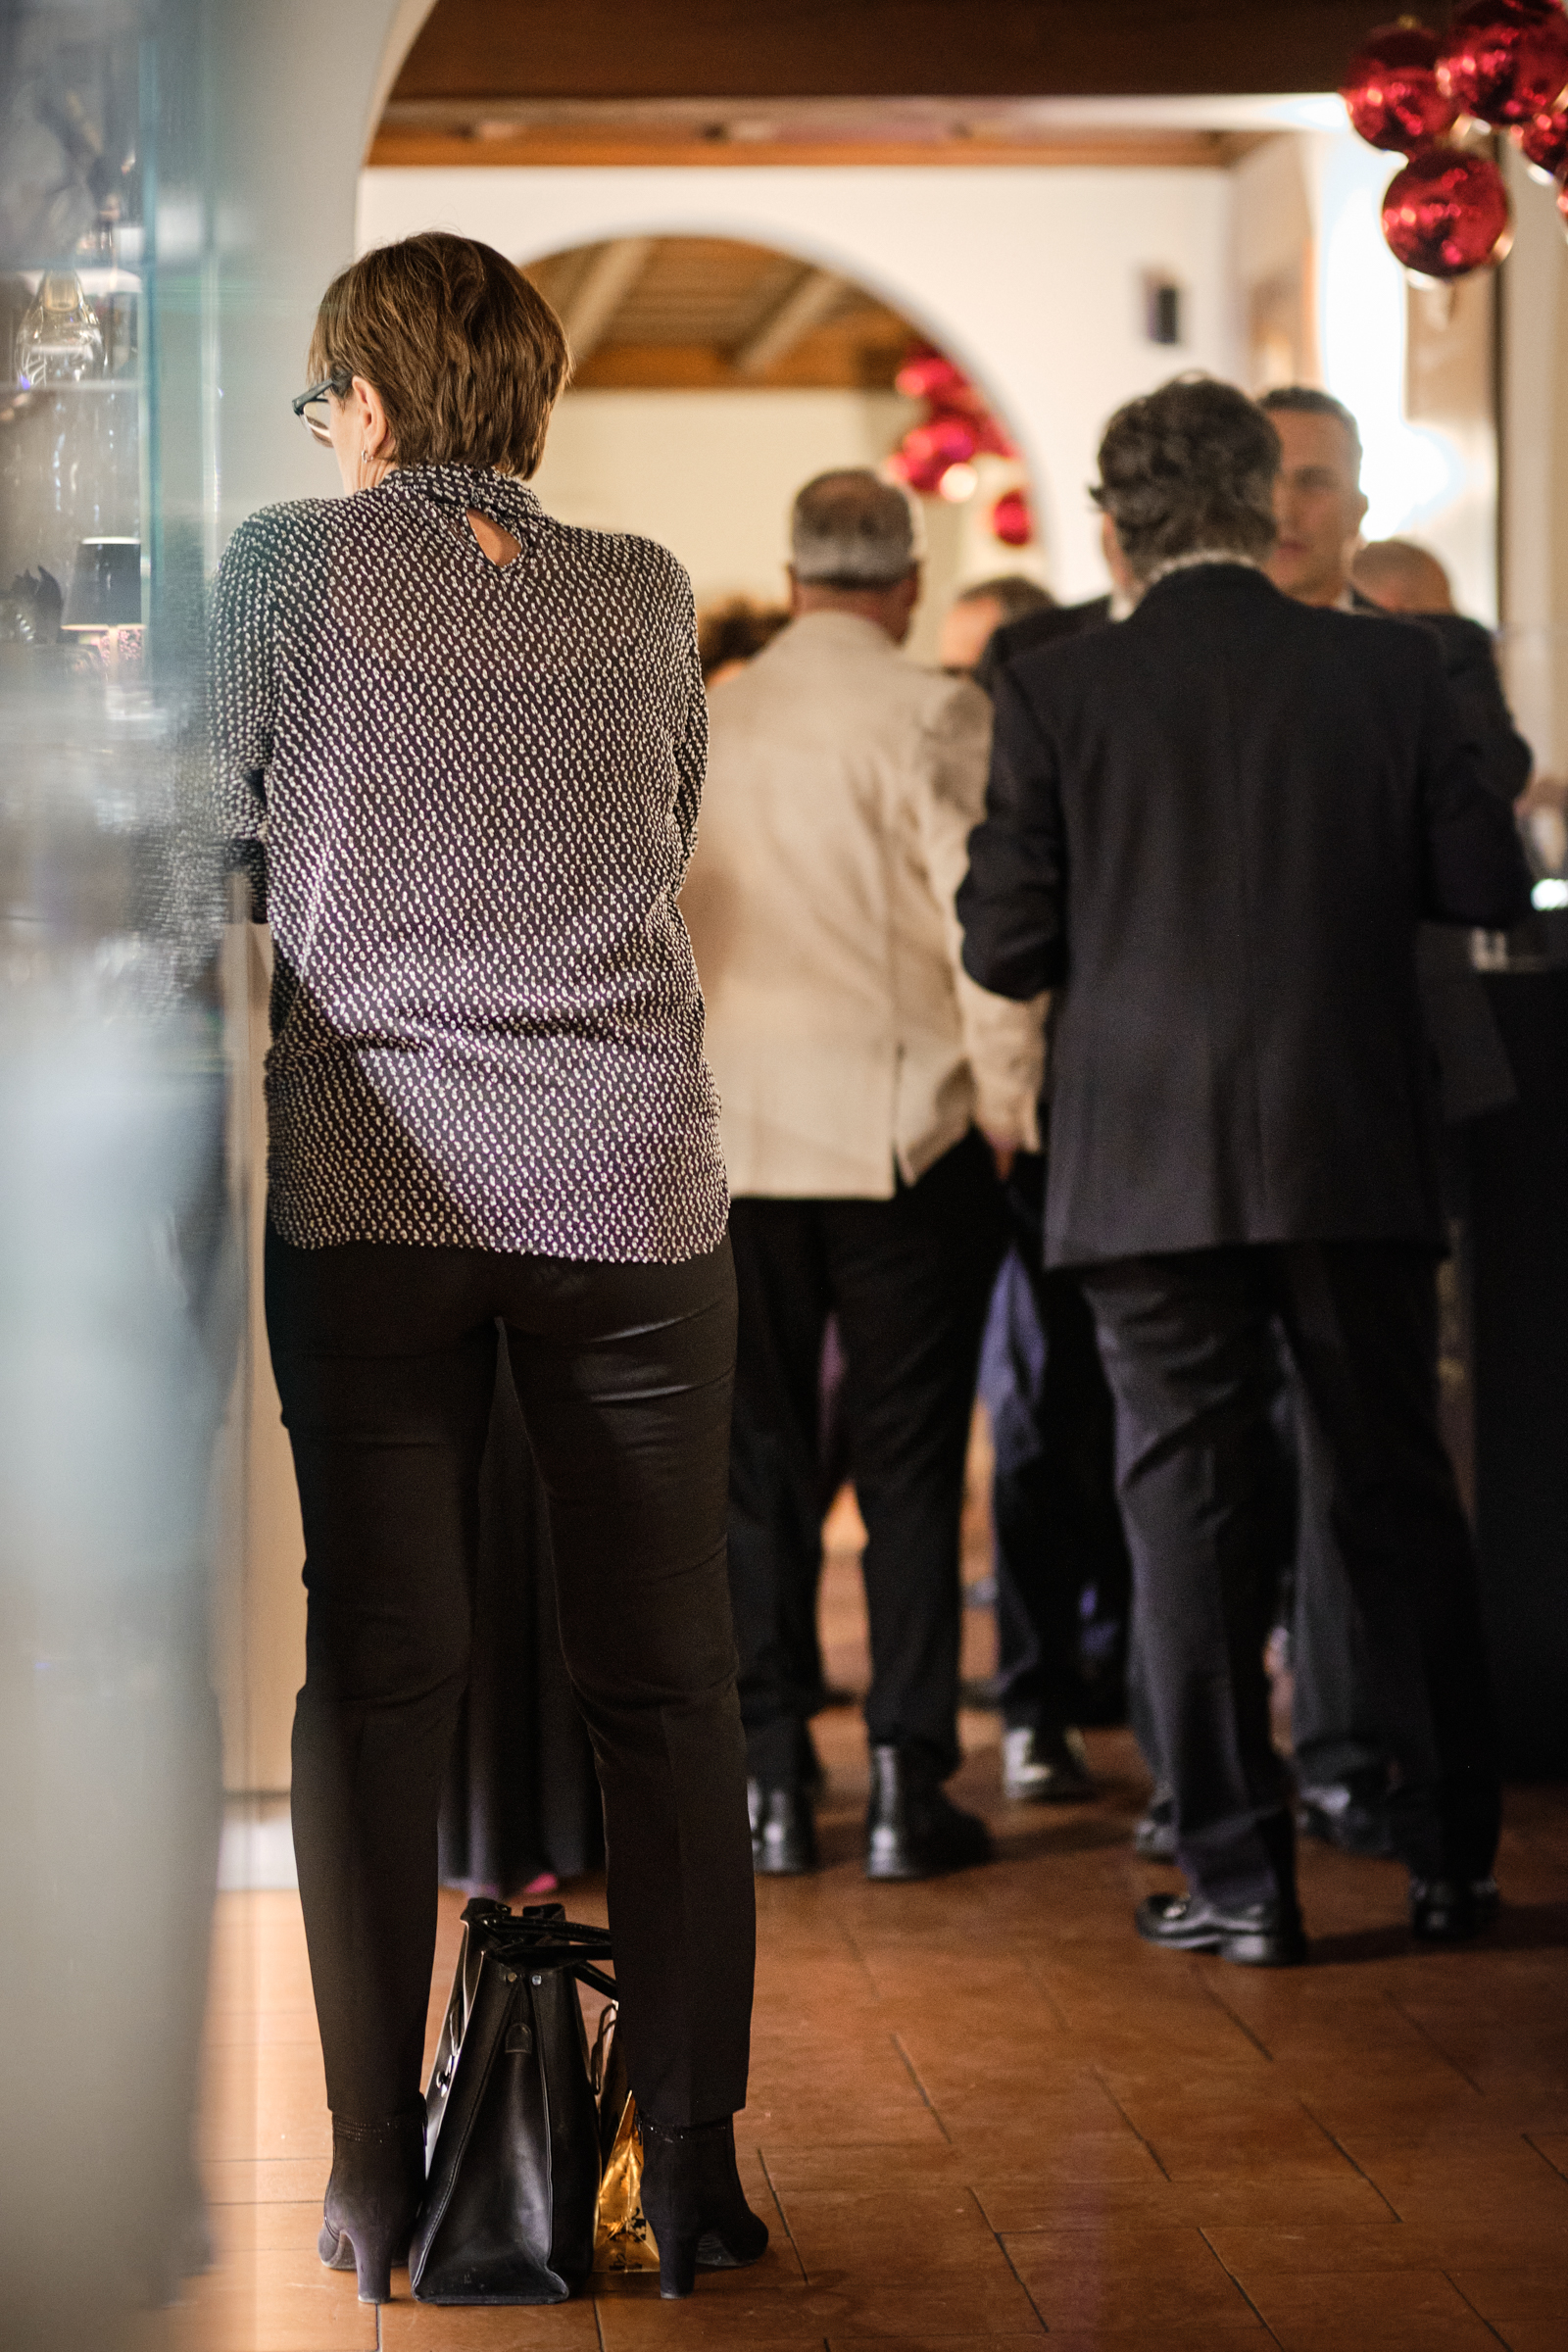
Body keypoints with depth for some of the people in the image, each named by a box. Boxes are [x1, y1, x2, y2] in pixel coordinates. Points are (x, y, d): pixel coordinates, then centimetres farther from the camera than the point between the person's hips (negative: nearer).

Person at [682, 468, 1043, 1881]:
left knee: (757, 1463, 9)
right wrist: (1010, 1101, -2)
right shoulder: (934, 718, -8)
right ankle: (908, 1788, 3)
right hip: (904, 1129, -3)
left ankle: (772, 1787, 11)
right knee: (909, 1465, 3)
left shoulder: (698, 723, 6)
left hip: (732, 1140, 3)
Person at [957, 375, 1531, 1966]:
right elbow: (1488, 884, 2)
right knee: (1398, 1492, 12)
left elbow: (1002, 947, -4)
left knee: (1189, 1507, 5)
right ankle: (1451, 1852, 18)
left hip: (1152, 1163, -1)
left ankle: (1240, 1878, 6)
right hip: (1356, 1155, 2)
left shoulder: (1056, 697, -5)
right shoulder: (1387, 671, -2)